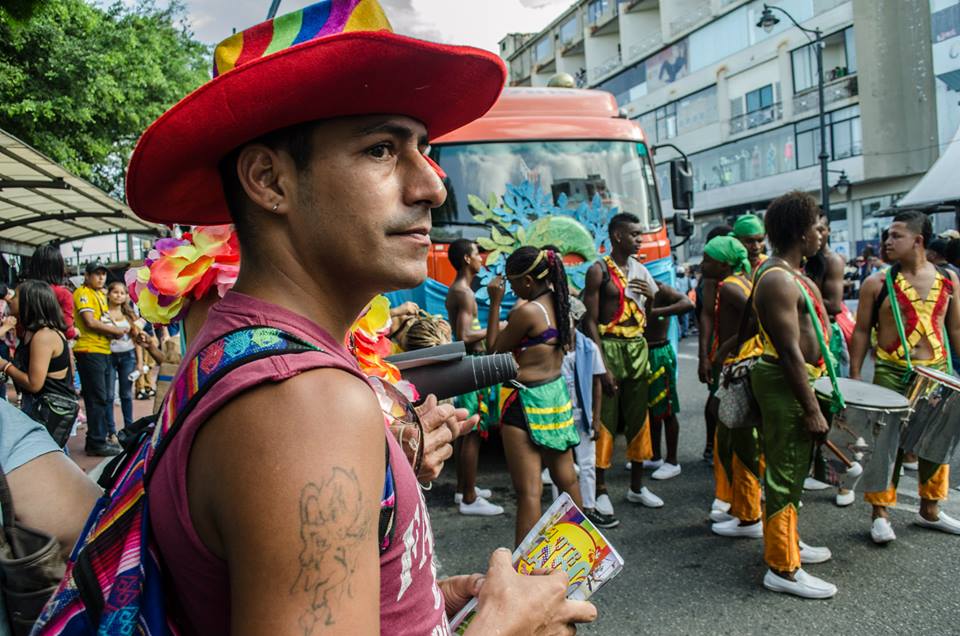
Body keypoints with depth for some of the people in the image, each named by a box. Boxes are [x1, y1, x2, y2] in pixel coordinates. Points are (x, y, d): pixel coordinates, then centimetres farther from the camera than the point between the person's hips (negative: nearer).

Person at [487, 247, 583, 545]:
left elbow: (494, 348, -8)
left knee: (529, 490, -6)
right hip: (556, 392, 9)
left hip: (526, 400, -9)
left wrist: (495, 302, -8)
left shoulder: (526, 312, -20)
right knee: (566, 476, 23)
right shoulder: (558, 301, 3)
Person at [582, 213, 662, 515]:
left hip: (638, 348, 6)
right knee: (605, 420, -3)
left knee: (638, 419, 12)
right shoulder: (599, 271, -7)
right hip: (610, 347, -6)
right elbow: (591, 322, -11)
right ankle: (600, 489, 8)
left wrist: (650, 295, -4)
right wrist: (603, 366, -18)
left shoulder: (640, 269, 12)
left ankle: (637, 486, 24)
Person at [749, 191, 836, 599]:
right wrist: (811, 409, -23)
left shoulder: (790, 274, 13)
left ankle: (786, 541, 36)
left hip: (793, 379, 11)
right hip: (783, 383, -11)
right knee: (785, 473, -4)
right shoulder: (778, 280, -21)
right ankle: (782, 569, 5)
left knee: (791, 468, 21)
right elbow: (790, 352, -25)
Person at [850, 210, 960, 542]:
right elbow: (862, 331, -2)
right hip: (892, 374, -4)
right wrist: (854, 377, -7)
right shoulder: (877, 283, -6)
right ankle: (880, 513, 13)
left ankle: (930, 509, 32)